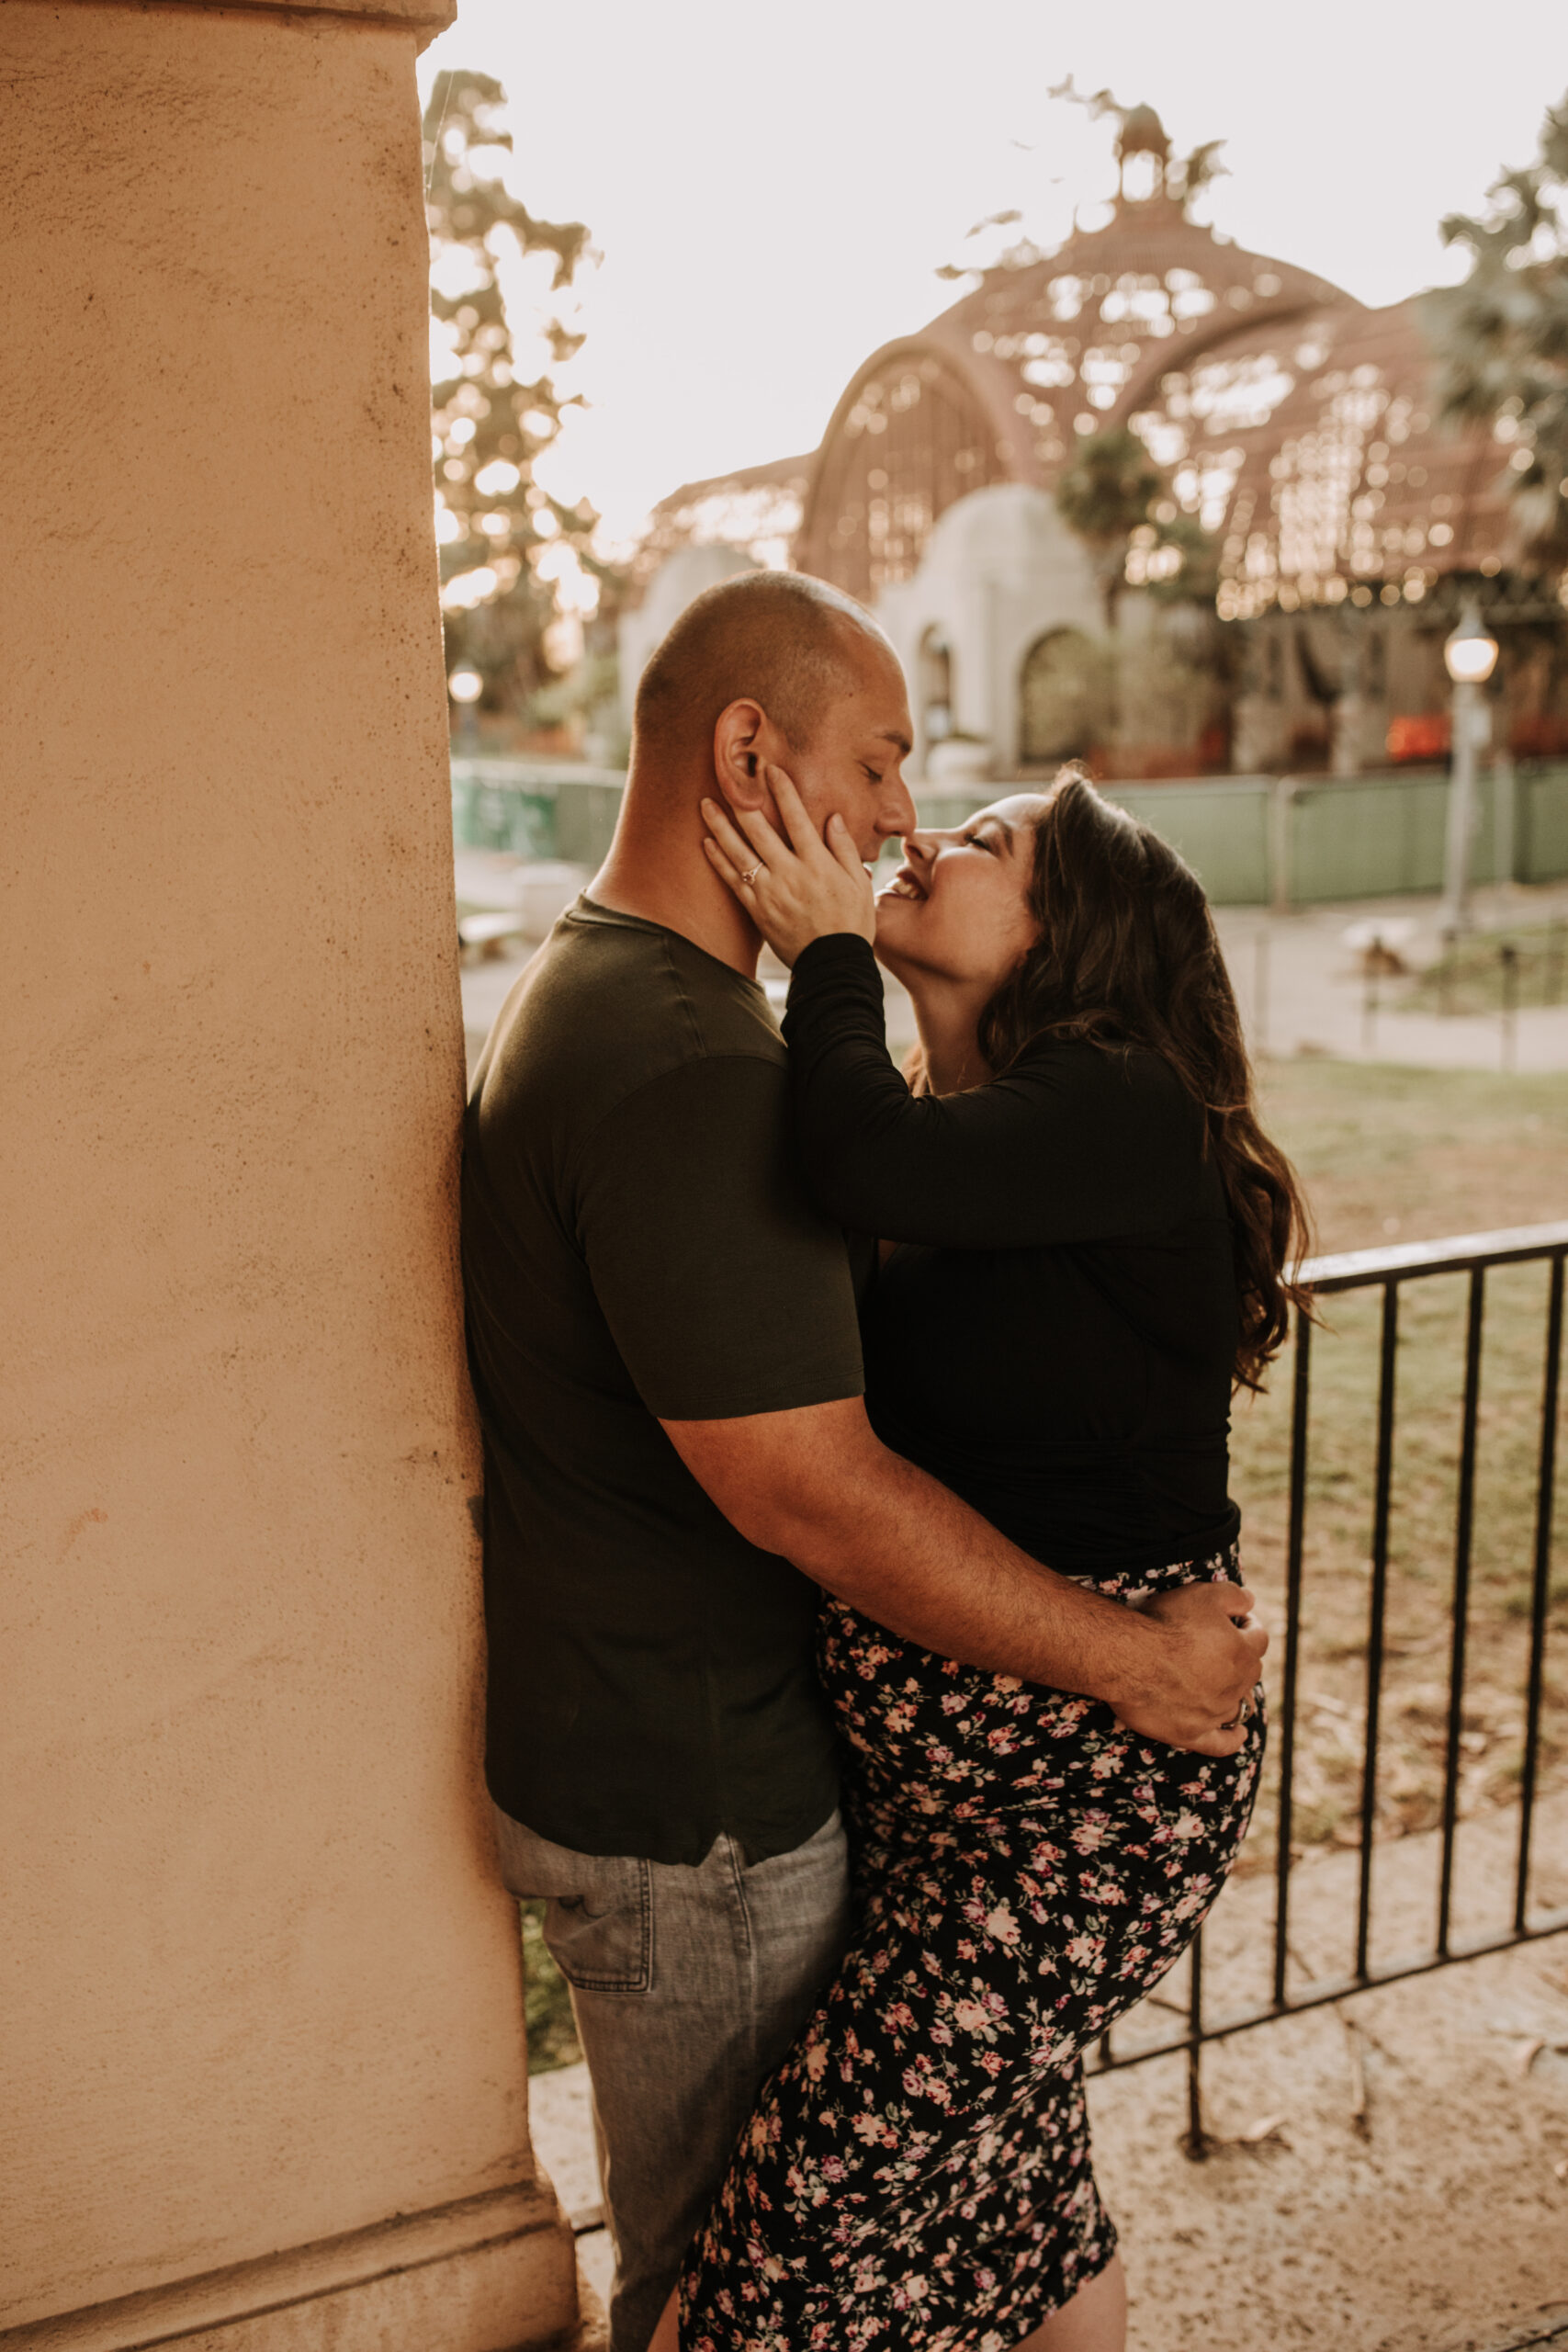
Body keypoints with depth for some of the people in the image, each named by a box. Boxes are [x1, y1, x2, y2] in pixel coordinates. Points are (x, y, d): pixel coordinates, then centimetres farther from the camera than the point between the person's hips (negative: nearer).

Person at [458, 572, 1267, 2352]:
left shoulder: (580, 991, 8)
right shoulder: (687, 1067, -28)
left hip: (609, 1748, 10)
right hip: (692, 1818, -10)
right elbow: (810, 1488, -29)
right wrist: (1132, 1657, -19)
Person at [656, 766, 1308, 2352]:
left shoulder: (1127, 1111, -18)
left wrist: (829, 949, -19)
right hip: (919, 1752, 8)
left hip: (1094, 1767, -8)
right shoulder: (944, 1124, 8)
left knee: (835, 2192, -2)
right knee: (1006, 2162, 24)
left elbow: (871, 1167, -35)